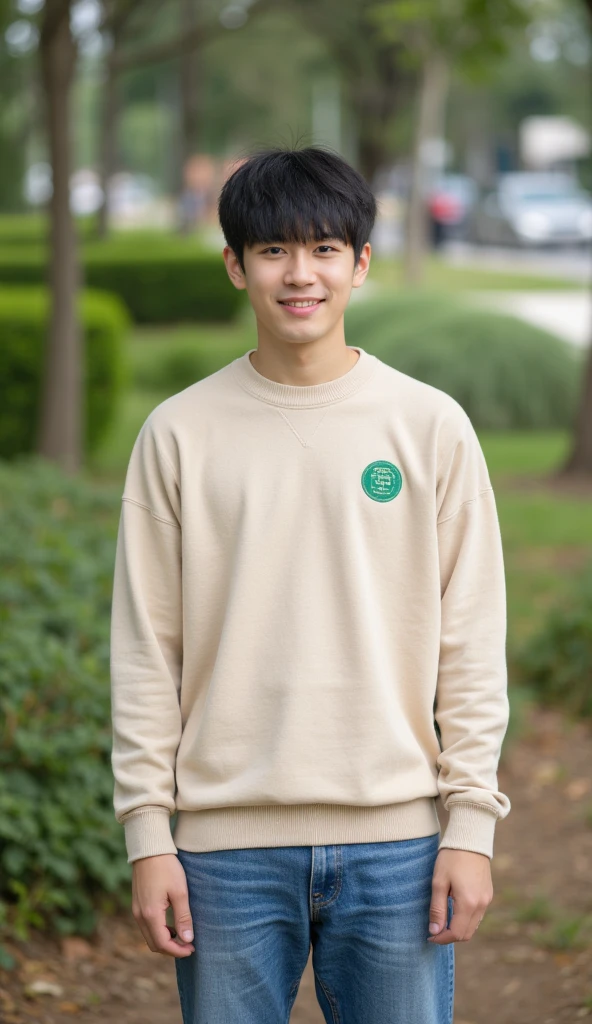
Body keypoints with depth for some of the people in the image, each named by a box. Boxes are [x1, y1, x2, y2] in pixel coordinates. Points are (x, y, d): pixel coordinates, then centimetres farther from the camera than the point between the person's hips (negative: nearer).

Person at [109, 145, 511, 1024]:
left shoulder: (431, 426, 2)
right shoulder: (181, 433, 3)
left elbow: (471, 645, 3)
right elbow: (146, 650, 3)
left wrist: (471, 823, -3)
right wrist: (147, 833, -1)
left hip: (395, 836, 0)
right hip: (228, 845, 0)